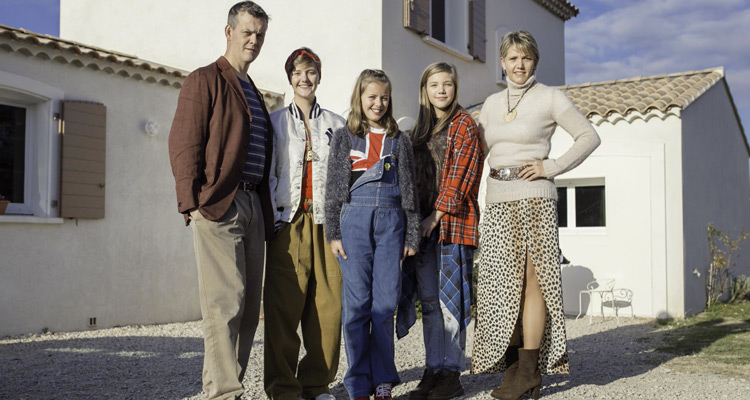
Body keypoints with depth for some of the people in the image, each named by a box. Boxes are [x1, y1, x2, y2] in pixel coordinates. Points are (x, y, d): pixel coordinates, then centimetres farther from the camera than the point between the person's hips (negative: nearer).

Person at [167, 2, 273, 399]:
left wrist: (265, 209, 15)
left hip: (252, 205, 8)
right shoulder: (204, 80, 2)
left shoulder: (252, 93, 25)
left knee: (248, 305, 7)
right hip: (217, 205, -8)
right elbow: (183, 144, -7)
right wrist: (192, 202, -15)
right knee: (225, 302, -11)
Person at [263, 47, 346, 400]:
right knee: (283, 306, -4)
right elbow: (267, 174, 6)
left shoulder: (336, 125, 15)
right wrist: (272, 219, -5)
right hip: (289, 222, -1)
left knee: (328, 304, -1)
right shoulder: (276, 122, 12)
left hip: (327, 222, 2)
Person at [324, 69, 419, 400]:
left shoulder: (399, 140, 12)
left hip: (391, 222, 1)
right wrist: (333, 233, -1)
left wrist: (411, 236, 5)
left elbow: (409, 189, 11)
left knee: (385, 303, 0)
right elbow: (333, 187, 6)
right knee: (357, 304, -2)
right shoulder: (344, 138, 9)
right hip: (354, 221, -1)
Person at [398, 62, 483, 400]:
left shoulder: (464, 124, 1)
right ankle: (433, 370, 12)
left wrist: (437, 215, -14)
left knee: (450, 298, -5)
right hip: (423, 221, 6)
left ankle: (452, 373, 2)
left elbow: (460, 173, -8)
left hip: (452, 220, -6)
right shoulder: (420, 130, 20)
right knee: (429, 300, 6)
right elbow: (414, 176, 17)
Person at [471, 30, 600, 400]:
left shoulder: (550, 98, 1)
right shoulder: (492, 103, 16)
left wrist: (552, 167, -8)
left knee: (531, 279, -6)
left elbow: (589, 137, 1)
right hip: (498, 201, 5)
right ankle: (513, 366, 12)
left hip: (534, 198, -5)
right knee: (502, 281, 3)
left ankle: (529, 369, -1)